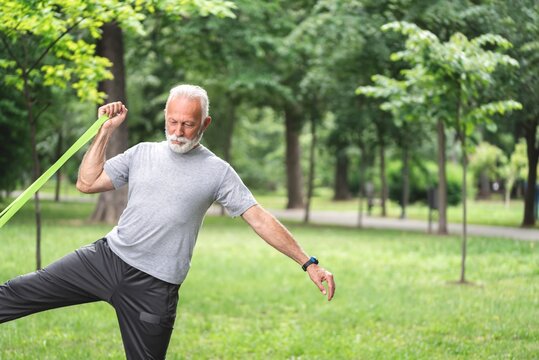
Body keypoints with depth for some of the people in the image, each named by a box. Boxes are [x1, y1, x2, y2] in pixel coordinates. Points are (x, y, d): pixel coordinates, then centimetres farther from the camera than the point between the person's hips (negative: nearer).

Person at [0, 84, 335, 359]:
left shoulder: (217, 172, -2)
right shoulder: (142, 153, 8)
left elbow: (260, 219, -5)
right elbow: (87, 183, 8)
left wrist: (308, 262, -10)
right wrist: (106, 131, 3)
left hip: (154, 286, -3)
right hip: (105, 258, 3)